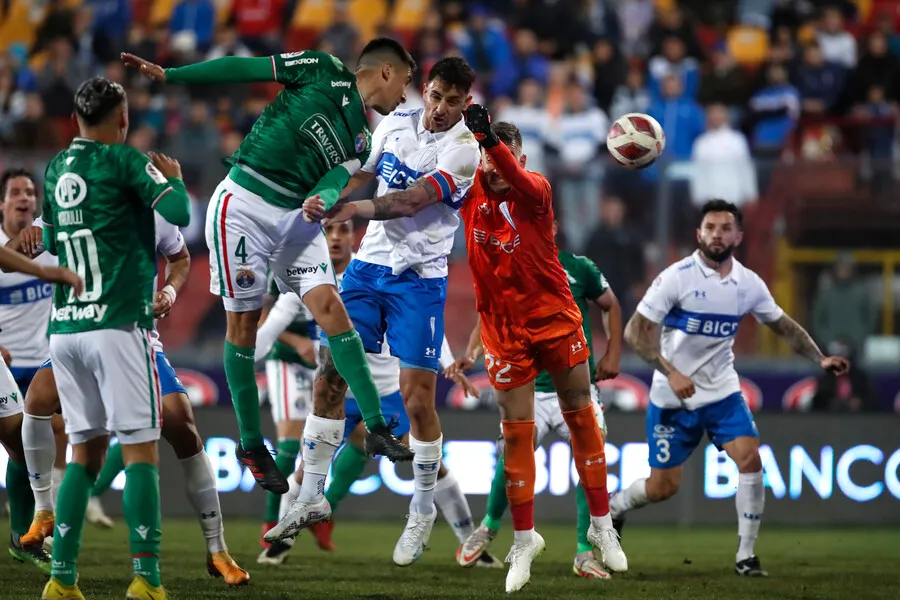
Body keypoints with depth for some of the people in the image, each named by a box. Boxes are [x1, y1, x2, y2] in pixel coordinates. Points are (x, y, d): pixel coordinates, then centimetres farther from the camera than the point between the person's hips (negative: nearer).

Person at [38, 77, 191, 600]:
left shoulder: (54, 170, 14)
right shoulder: (123, 160, -5)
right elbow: (179, 215, -14)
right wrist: (175, 178, 5)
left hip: (64, 326, 6)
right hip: (118, 323, -6)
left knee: (86, 451, 12)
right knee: (141, 449, -4)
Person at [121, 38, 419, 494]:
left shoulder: (361, 141, 14)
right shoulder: (324, 72, -1)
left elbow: (333, 183, -2)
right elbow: (242, 70, -2)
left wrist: (325, 198, -27)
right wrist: (166, 75, -8)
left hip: (294, 216, 5)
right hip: (242, 206, -5)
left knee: (329, 305, -9)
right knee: (243, 321, -2)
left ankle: (376, 429, -11)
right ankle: (250, 445, 9)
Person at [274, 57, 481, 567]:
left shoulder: (463, 148, -13)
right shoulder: (395, 124, 6)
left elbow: (411, 202, -23)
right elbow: (361, 177, 17)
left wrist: (350, 209, -34)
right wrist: (326, 203, -3)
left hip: (419, 279, -5)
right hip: (369, 264, 5)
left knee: (418, 400, -6)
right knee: (330, 377, -1)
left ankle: (424, 511, 12)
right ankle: (312, 497, 9)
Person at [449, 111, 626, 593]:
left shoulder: (535, 191, -14)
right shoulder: (471, 193, -3)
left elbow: (519, 182, -36)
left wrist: (489, 138, -54)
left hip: (555, 318, -2)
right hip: (503, 330, 2)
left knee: (581, 418, 4)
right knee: (516, 432, 3)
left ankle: (602, 524, 17)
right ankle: (524, 539, 13)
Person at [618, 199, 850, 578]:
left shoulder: (748, 284, -1)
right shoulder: (677, 277, -15)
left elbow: (783, 326, 13)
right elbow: (636, 331, -16)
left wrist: (820, 359, 2)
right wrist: (671, 372, -26)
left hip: (722, 392, 3)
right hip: (672, 399, -3)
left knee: (750, 461, -16)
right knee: (662, 488, 1)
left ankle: (746, 556, -5)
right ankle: (613, 506, 34)